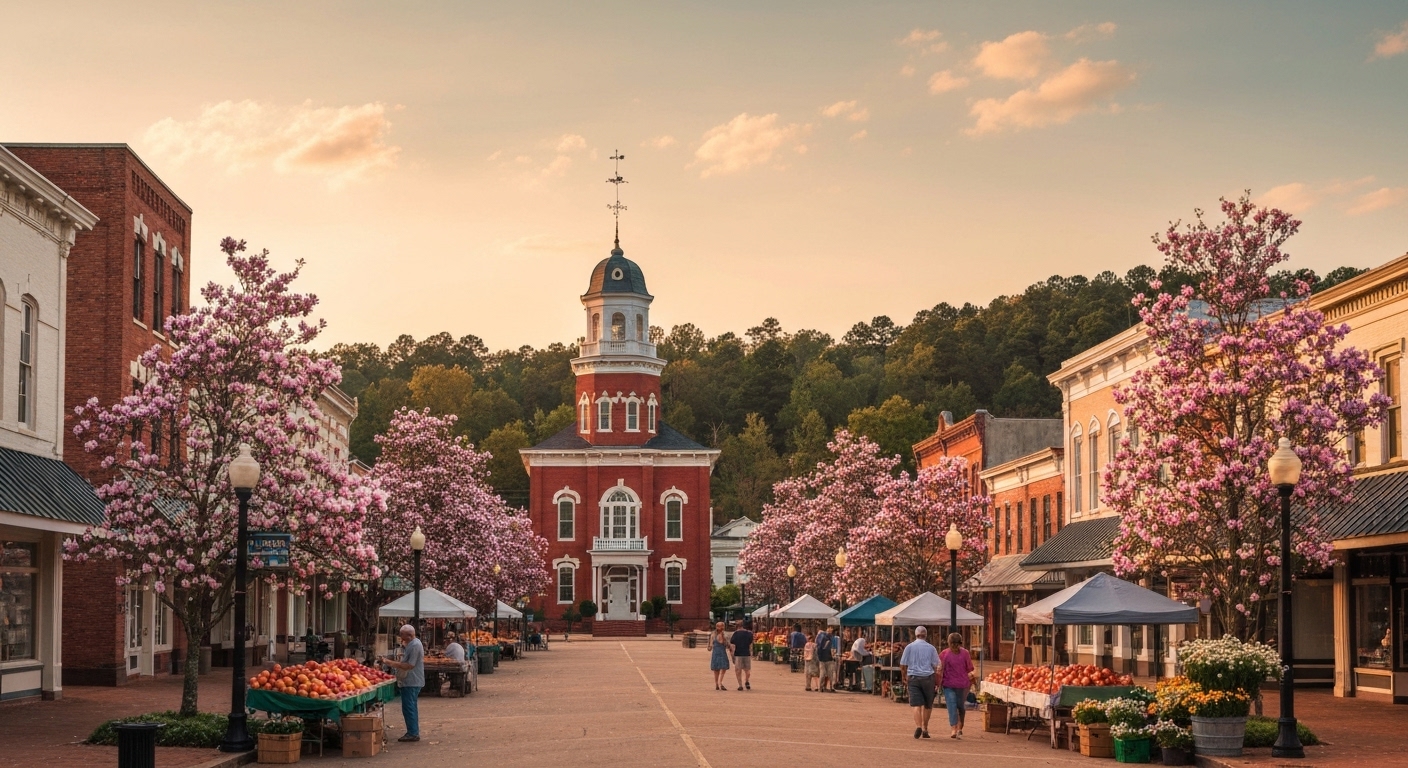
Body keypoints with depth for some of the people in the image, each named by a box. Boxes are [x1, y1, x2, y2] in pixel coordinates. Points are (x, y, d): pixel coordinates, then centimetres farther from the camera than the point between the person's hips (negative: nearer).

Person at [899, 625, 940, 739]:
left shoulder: (909, 647, 3)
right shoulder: (931, 648, 2)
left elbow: (903, 665, 3)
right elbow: (935, 666, -1)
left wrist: (904, 678, 15)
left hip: (913, 678, 0)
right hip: (928, 678, 0)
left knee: (916, 704, -6)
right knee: (927, 705, 13)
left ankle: (918, 726, -25)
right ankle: (925, 728, 15)